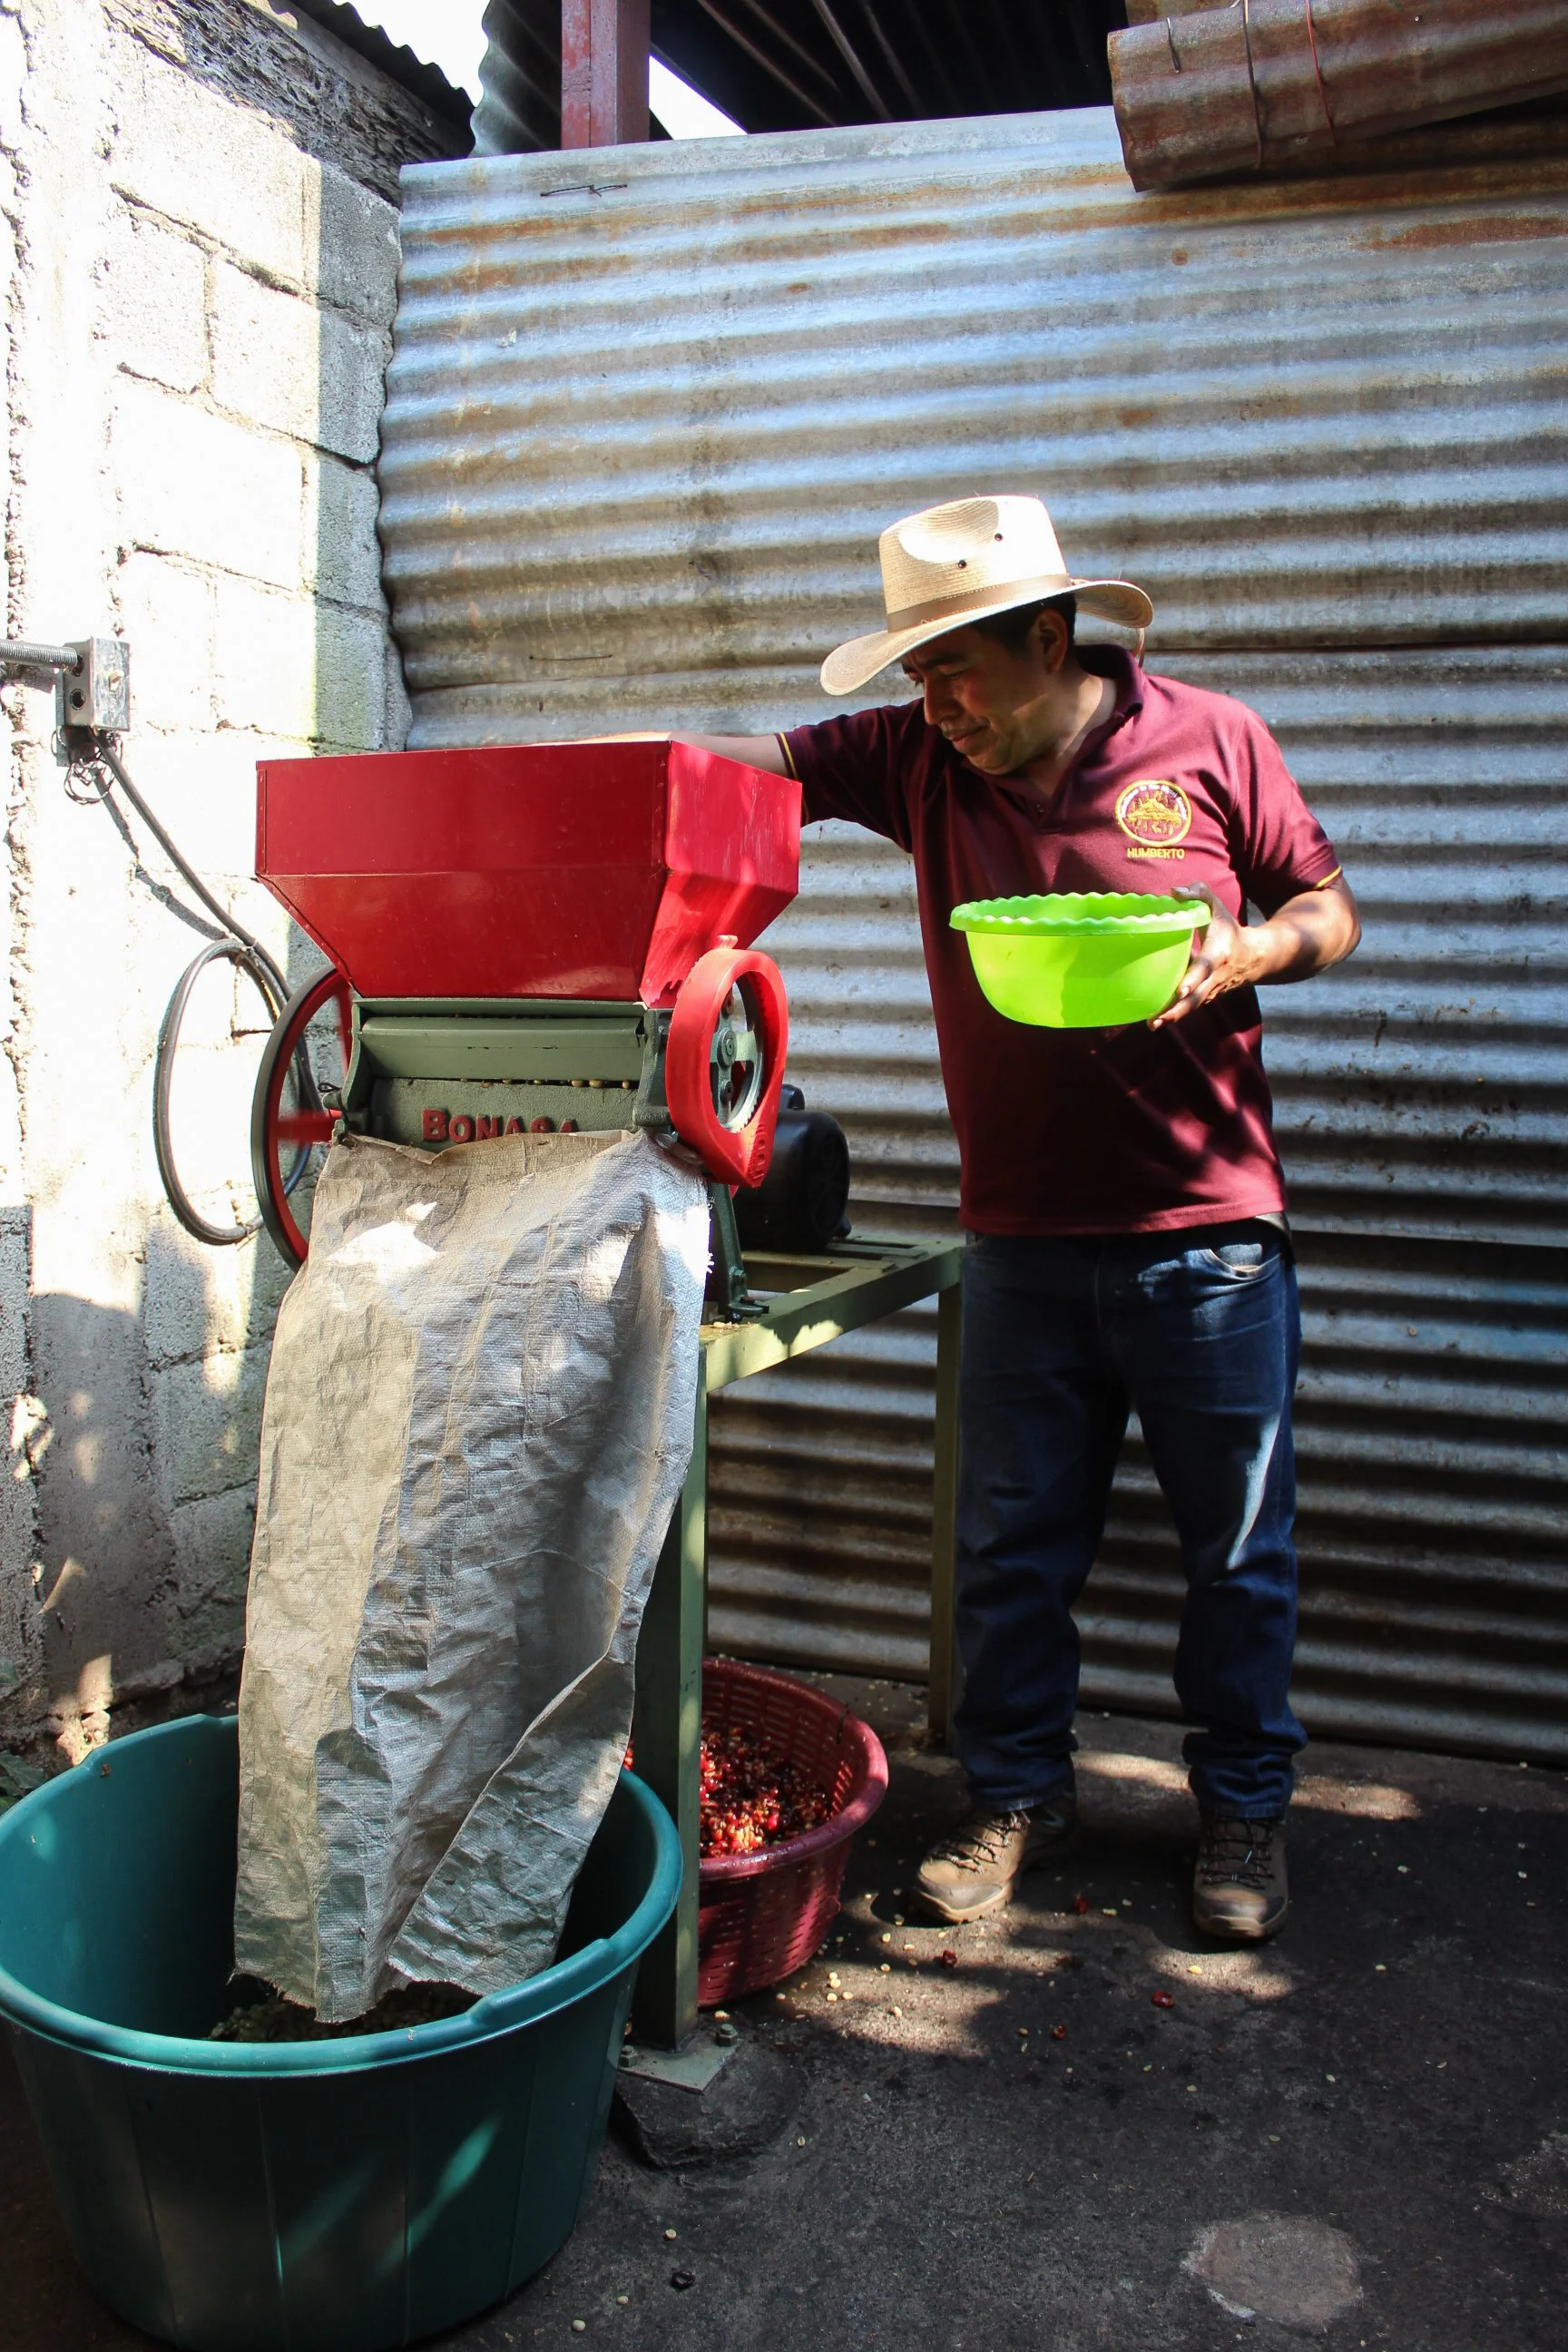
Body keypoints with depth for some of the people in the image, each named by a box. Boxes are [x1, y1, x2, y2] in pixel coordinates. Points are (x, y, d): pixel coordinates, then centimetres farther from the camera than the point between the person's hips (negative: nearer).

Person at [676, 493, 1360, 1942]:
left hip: (1205, 1237, -2)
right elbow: (756, 762, 0)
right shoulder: (921, 761, 5)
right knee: (1012, 1545, 12)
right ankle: (1019, 1795, 31)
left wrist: (1252, 950, -16)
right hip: (1021, 1243, 3)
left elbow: (1331, 908, 5)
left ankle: (1244, 1808, 30)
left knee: (1237, 1548, 10)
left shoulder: (1211, 741, -2)